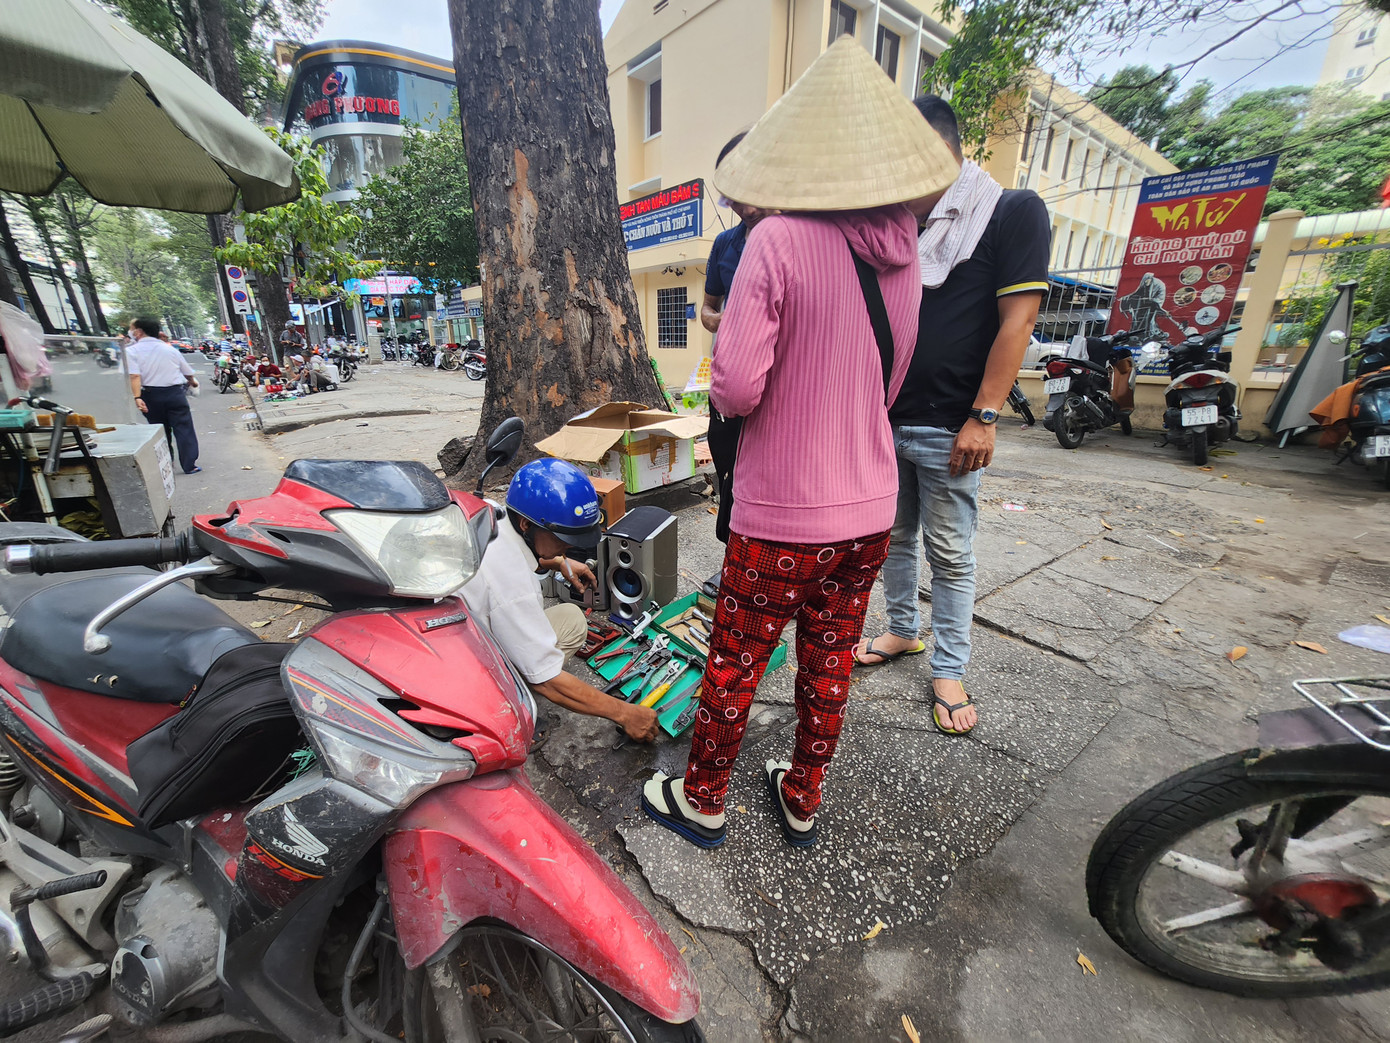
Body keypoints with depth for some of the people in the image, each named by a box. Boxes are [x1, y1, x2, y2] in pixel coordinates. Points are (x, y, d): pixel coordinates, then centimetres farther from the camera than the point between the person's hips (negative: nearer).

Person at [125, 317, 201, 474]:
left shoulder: (131, 351, -3)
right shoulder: (169, 348, 8)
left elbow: (135, 376, -17)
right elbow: (188, 372, 16)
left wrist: (137, 397, -19)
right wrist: (193, 382, 37)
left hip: (151, 395, 0)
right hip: (175, 392, 1)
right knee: (184, 429, 1)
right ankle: (190, 465, -3)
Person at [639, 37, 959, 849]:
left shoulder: (778, 241, -14)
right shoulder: (905, 250, 8)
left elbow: (736, 389, -19)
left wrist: (725, 390, 2)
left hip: (783, 514, -6)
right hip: (871, 506, 7)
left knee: (734, 664, 12)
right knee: (829, 662, 19)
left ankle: (702, 802, 35)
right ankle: (803, 802, 42)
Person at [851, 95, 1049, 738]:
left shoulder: (1013, 212, -1)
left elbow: (1016, 319, -10)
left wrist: (983, 418, -17)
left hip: (948, 430, -6)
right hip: (884, 421, 6)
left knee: (950, 555, 3)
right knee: (894, 537, 14)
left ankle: (949, 671, 17)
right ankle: (903, 633, 32)